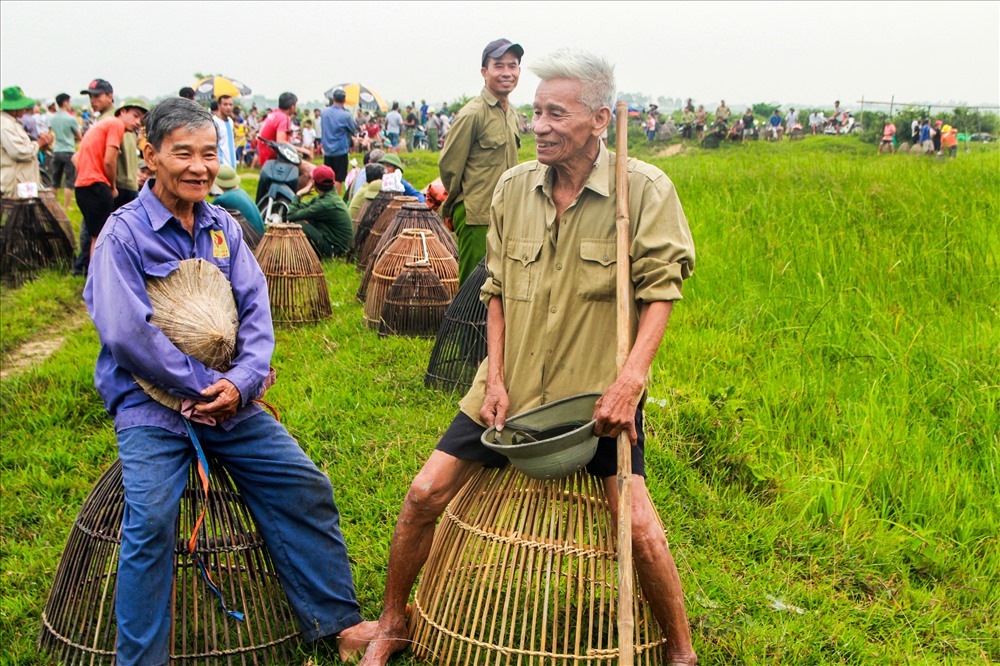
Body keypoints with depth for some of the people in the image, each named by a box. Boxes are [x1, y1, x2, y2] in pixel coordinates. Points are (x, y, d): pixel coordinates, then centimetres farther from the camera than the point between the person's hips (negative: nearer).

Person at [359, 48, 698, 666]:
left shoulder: (645, 189, -10)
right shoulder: (514, 186, 1)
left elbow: (660, 289, -9)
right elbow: (497, 289, 9)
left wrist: (630, 378, -21)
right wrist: (495, 377, 0)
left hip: (597, 394, -3)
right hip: (510, 389, 4)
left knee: (638, 525, -14)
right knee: (425, 494, 0)